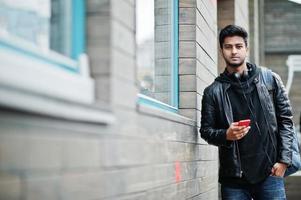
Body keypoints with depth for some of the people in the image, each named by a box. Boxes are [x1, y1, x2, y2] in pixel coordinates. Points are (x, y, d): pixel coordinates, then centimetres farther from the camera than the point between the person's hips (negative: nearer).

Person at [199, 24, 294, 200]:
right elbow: (206, 130, 8)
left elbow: (286, 120, 6)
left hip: (269, 173, 0)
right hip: (233, 178, 0)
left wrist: (284, 159, -3)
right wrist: (226, 135, -13)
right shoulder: (213, 91, 7)